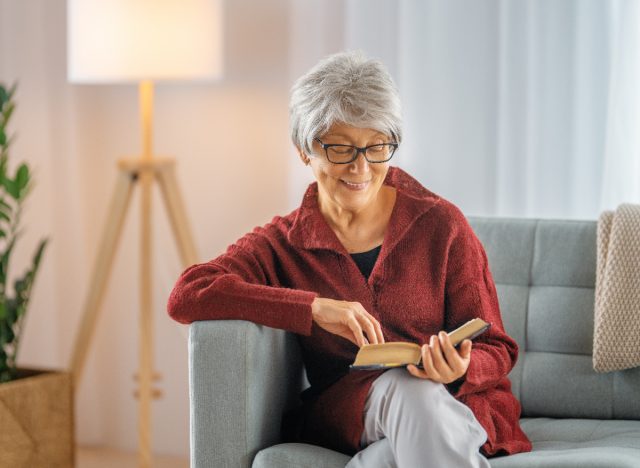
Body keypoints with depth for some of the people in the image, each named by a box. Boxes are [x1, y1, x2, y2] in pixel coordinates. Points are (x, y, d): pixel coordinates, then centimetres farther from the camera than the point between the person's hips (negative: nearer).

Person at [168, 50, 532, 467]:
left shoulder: (440, 224, 5)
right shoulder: (282, 244, 8)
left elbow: (496, 349, 6)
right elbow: (186, 296, -11)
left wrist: (460, 370, -21)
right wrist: (315, 307, -20)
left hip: (456, 405, 0)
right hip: (345, 412, 0)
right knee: (406, 387, -36)